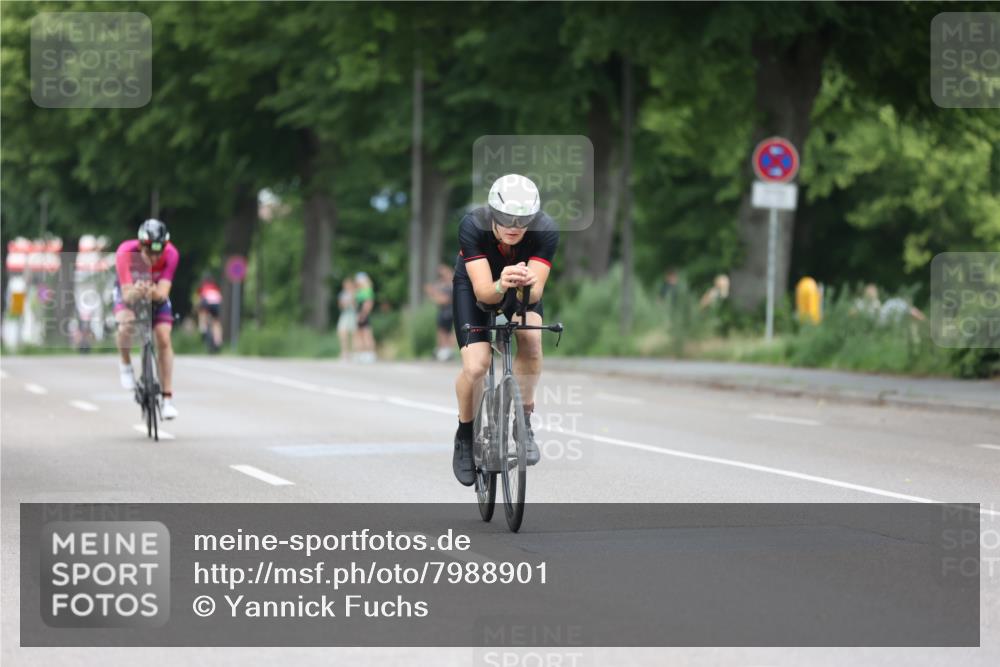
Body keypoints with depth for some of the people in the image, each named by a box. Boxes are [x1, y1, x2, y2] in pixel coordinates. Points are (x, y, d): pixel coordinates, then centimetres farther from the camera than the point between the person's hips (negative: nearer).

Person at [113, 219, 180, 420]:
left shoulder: (170, 254, -32)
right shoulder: (126, 252, -36)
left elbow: (163, 293, -38)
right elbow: (127, 295, -40)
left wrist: (154, 292, -60)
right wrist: (136, 292, -62)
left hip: (156, 293, 1)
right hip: (129, 291, -1)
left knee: (164, 340, -13)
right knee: (126, 324, -32)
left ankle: (168, 399, -5)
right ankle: (126, 365, -2)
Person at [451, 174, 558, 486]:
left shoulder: (546, 231, -33)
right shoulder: (472, 225, -36)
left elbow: (536, 292, -37)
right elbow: (483, 290, -40)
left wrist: (527, 285, -60)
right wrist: (501, 286, -63)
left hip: (523, 290, 1)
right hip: (474, 286, -1)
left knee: (531, 339, -29)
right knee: (476, 367, -20)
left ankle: (523, 422, -8)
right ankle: (465, 434, 10)